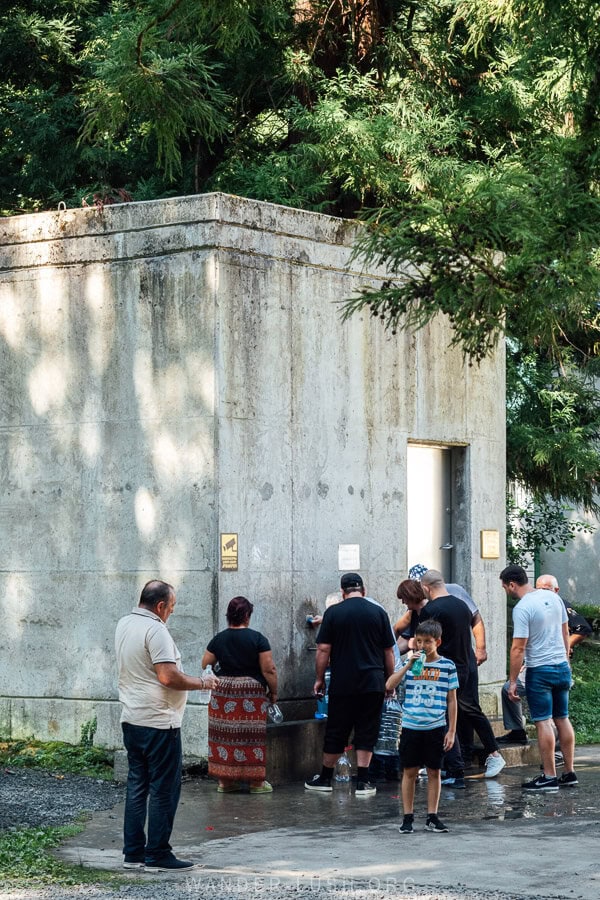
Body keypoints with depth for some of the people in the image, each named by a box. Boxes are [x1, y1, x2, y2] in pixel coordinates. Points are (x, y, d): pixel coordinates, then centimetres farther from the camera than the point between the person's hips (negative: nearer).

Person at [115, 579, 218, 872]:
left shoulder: (124, 624, 11)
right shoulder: (155, 630, -17)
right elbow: (168, 676, -23)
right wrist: (202, 683, -10)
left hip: (131, 719, 9)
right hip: (159, 722, -9)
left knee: (137, 785, 12)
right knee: (164, 789, -2)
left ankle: (133, 852, 15)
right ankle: (157, 855, 0)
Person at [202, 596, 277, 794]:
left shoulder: (218, 639, 2)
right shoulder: (257, 638, -8)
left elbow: (205, 665, 9)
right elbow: (268, 669, -9)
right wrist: (274, 692, 2)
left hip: (223, 691, 3)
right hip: (252, 694, -3)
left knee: (225, 735, 8)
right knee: (252, 736, 3)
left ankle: (225, 780, 11)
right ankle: (256, 781, 8)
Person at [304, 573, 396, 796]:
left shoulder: (333, 613, -1)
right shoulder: (378, 612, 3)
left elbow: (323, 650, -3)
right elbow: (389, 652, 6)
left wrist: (319, 678, 7)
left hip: (342, 684, 0)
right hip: (373, 683, 1)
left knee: (336, 731, 9)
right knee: (366, 732, 5)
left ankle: (325, 778, 19)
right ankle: (362, 782, 1)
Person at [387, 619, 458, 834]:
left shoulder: (447, 666, 1)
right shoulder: (410, 664, 3)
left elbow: (451, 701, 4)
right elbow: (389, 686, -10)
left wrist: (451, 731, 2)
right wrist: (409, 665, -18)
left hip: (436, 727, 0)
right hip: (411, 726, 0)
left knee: (434, 772, 6)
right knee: (410, 771, 5)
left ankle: (432, 817, 15)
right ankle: (408, 817, 13)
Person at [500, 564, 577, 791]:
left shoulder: (522, 608, -17)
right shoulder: (553, 597, 7)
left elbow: (518, 648, -18)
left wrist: (512, 681, -12)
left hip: (540, 671, -8)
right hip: (562, 667, 8)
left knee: (543, 722, -3)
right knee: (562, 719, 14)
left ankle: (549, 777, -2)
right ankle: (569, 773, 18)